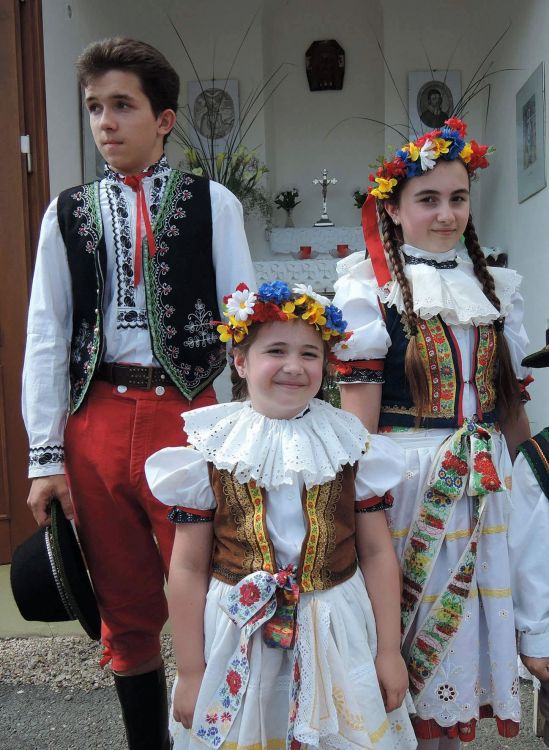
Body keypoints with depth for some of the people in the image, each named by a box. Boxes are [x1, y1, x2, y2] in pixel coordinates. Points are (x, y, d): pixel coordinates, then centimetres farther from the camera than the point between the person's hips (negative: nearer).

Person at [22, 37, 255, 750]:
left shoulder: (213, 203, 4)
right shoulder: (67, 214, 10)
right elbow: (46, 337, 6)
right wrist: (47, 456, 1)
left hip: (189, 417, -2)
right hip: (96, 424, 3)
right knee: (126, 611, 14)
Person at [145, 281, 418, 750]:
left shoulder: (351, 444, -2)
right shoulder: (211, 451, -7)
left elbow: (377, 553, 1)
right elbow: (188, 569, -4)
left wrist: (389, 651, 2)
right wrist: (190, 673, -2)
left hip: (336, 637, 1)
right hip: (238, 639, -1)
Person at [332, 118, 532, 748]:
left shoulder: (492, 289, 11)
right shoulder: (371, 291, -6)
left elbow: (511, 406, 14)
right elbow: (358, 418, -11)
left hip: (482, 486, 5)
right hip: (405, 480, -5)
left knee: (460, 621, 15)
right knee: (403, 615, 8)